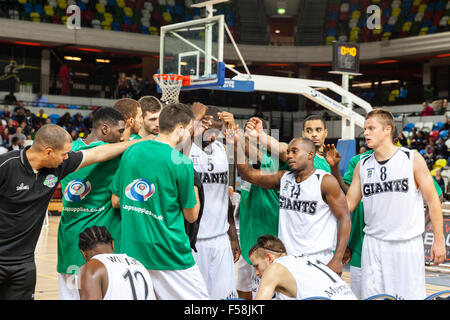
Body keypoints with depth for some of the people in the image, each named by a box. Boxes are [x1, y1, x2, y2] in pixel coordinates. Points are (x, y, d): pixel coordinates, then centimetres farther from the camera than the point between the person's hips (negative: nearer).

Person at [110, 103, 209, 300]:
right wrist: (195, 191, 14)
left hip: (132, 250, 6)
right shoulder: (181, 163, -12)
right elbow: (191, 216, -2)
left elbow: (116, 201, 12)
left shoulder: (131, 152, 5)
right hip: (169, 253, -6)